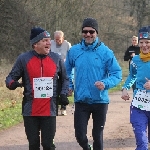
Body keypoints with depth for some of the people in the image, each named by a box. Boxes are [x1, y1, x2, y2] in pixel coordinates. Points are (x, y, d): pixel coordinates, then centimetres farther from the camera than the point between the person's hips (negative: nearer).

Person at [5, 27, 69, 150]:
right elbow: (11, 77, 3)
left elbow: (65, 78, 15)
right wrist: (12, 83, -20)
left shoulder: (56, 59, 5)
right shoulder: (23, 59, -1)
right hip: (30, 111, 0)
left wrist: (64, 94, 1)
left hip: (50, 110, 0)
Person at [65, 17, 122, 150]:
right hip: (81, 100, 1)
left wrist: (105, 84, -26)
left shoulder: (106, 52, -8)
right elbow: (67, 70, 15)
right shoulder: (74, 51, -1)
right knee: (80, 135, -2)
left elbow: (117, 73, -8)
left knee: (98, 135, 8)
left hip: (100, 101, -1)